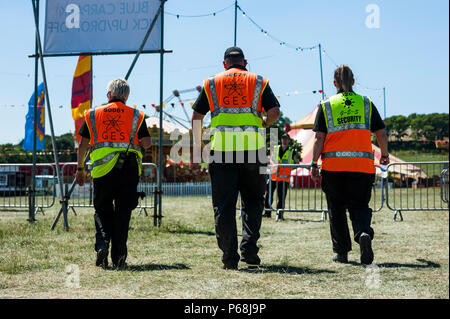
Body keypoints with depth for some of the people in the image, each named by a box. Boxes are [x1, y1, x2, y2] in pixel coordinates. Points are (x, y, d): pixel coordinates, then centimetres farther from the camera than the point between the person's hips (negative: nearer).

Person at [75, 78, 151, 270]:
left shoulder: (93, 114, 10)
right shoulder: (136, 115, 8)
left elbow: (83, 144, 8)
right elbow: (147, 143, 0)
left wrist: (80, 169, 17)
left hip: (102, 169, 0)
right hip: (129, 170, 0)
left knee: (102, 210, 15)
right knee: (122, 213, 6)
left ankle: (102, 245, -6)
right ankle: (118, 257, 3)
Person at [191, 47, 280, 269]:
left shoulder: (212, 83, 12)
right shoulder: (259, 82, 11)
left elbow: (196, 116, 9)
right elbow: (274, 112, 0)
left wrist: (198, 143, 20)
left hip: (221, 149, 0)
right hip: (253, 150, 0)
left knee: (223, 205, 4)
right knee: (253, 201, 15)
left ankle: (229, 256, 1)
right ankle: (249, 249, 4)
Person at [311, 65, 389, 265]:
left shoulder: (326, 105, 4)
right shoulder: (366, 104, 8)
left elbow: (319, 138, -3)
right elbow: (381, 135, 8)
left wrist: (314, 164, 1)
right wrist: (385, 155, 24)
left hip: (333, 166, 0)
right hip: (362, 166, 1)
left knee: (336, 209, 11)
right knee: (359, 206, 6)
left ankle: (341, 252, 12)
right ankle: (364, 232, -25)